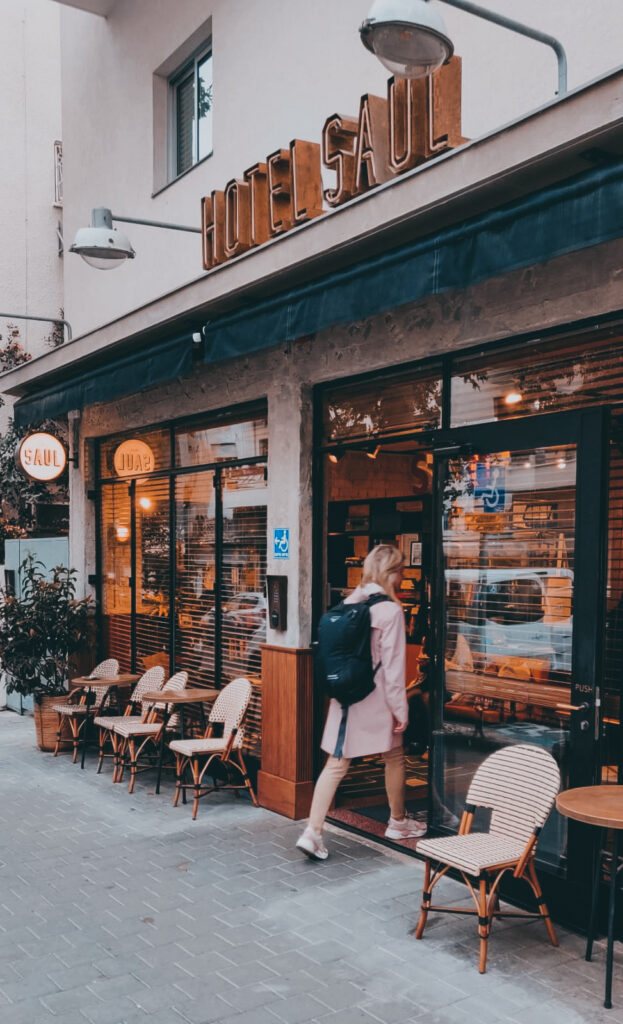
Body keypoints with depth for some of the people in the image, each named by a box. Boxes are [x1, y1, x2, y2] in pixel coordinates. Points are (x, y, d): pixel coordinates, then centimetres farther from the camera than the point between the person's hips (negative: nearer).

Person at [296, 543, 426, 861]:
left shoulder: (349, 603, 5)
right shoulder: (390, 610, -14)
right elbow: (393, 665, -14)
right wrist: (400, 709, -8)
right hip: (376, 700, -5)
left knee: (335, 766, 6)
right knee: (394, 757, 17)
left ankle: (312, 831, -1)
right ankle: (397, 822, 34)